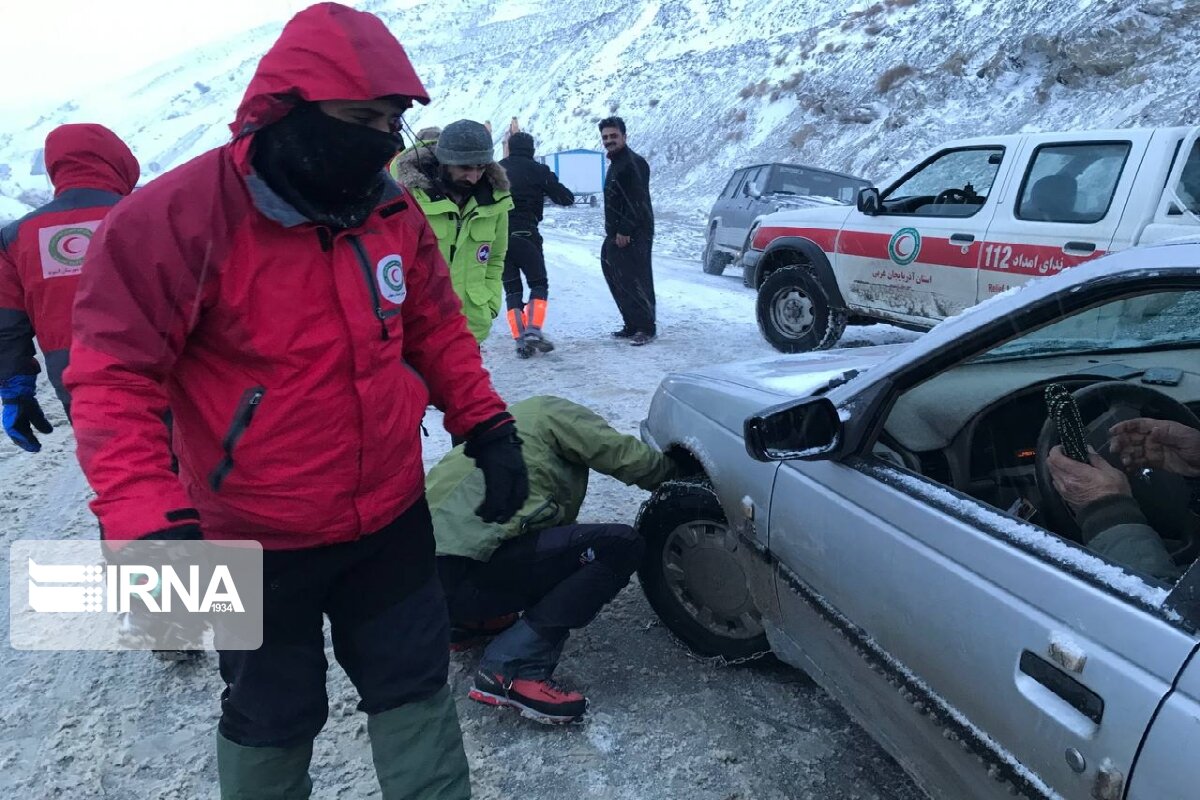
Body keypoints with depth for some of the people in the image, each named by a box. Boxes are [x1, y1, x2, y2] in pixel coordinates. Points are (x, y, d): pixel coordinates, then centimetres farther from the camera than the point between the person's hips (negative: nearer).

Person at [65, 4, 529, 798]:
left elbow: (436, 329, 8)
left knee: (415, 683, 19)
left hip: (391, 521, 4)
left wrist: (487, 426, -2)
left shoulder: (392, 210, -3)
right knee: (272, 712, 19)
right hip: (255, 542, -4)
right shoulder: (178, 218, -20)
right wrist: (147, 518, -29)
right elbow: (115, 376, -18)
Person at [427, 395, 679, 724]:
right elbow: (625, 456, -1)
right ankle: (513, 670, -14)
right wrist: (672, 469, 19)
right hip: (464, 575, -10)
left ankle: (472, 622, 19)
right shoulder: (557, 412, 7)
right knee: (620, 546, -10)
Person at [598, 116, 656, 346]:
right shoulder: (616, 163, 19)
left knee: (634, 281, -11)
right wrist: (613, 231, 18)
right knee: (618, 280, 13)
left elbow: (636, 201, -21)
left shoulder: (632, 163, -13)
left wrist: (624, 231, -23)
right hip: (618, 234, 11)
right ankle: (632, 326, 20)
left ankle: (646, 328, -5)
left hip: (633, 236, -11)